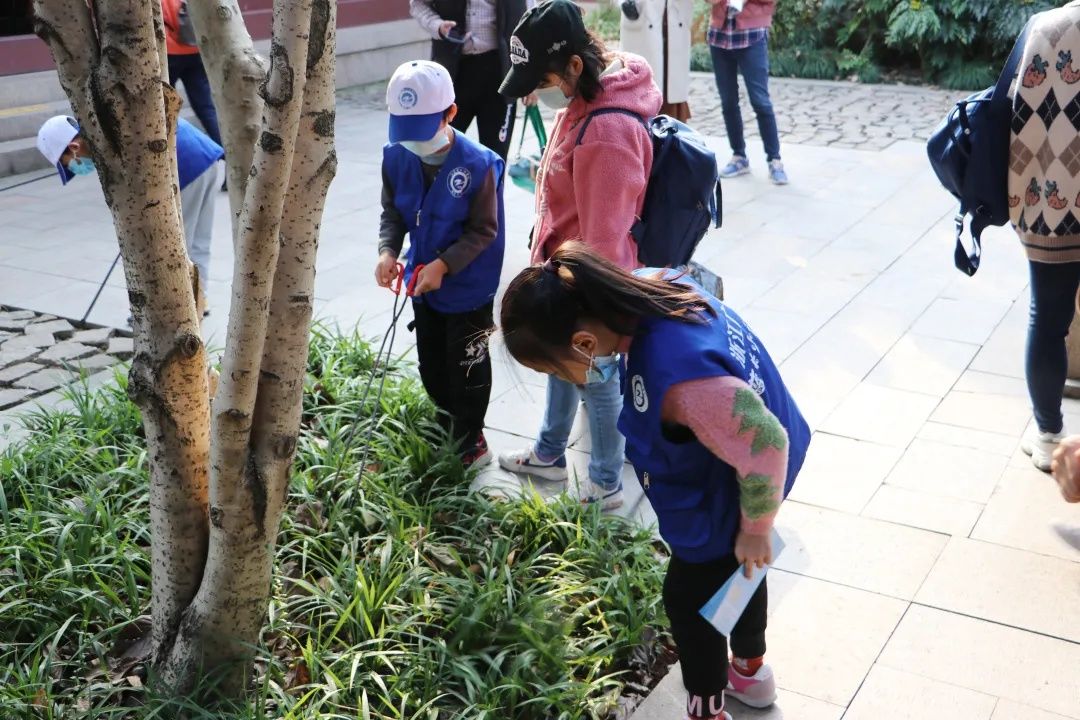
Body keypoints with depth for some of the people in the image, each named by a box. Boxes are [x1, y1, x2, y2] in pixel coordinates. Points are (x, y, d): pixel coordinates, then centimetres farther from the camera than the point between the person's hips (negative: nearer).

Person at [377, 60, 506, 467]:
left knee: (466, 369, 12)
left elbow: (483, 231, -19)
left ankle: (469, 438, 33)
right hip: (423, 285, 5)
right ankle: (447, 430, 43)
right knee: (431, 366, 21)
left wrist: (443, 265, -29)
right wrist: (387, 250, -17)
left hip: (468, 289, -5)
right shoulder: (396, 157, -11)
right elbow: (392, 212, 1)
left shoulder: (478, 165, -25)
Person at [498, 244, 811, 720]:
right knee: (732, 569, 31)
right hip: (751, 452, 9)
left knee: (688, 597, 15)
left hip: (730, 497, -9)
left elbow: (764, 449, -35)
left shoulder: (680, 380, -45)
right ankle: (751, 672, 58)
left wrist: (754, 530, -17)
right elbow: (709, 281, 4)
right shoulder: (653, 287, -19)